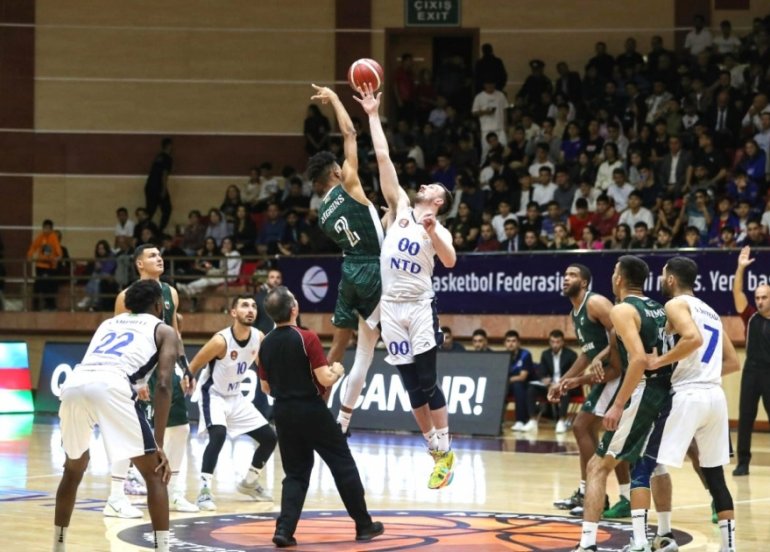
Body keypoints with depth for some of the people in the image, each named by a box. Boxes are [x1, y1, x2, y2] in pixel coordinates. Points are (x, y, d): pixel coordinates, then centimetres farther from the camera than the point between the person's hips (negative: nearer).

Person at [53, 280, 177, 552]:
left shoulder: (108, 323, 38)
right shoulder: (164, 331, 23)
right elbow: (163, 385, 10)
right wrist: (159, 445, 7)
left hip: (73, 384, 5)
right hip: (111, 385, -5)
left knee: (73, 470, 28)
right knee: (155, 474, 8)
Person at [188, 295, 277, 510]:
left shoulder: (259, 338, -9)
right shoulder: (221, 340, -27)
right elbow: (191, 368, -20)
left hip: (235, 396, 7)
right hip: (213, 394, -7)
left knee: (269, 438, 8)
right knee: (218, 434, -33)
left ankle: (249, 483, 29)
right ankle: (204, 490, -28)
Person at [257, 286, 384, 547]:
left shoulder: (265, 344, 3)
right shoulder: (306, 338, -15)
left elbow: (266, 387, 11)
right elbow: (325, 379, -17)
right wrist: (338, 371, 4)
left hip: (283, 413, 5)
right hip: (311, 411, -5)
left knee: (295, 474, 12)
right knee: (344, 466, 9)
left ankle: (284, 529, -3)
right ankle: (364, 525, 16)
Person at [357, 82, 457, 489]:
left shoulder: (439, 228, 3)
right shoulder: (400, 207, 11)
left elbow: (450, 261, -17)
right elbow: (383, 158, 7)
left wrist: (431, 231, -29)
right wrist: (372, 115, 5)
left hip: (420, 306, -4)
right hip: (391, 305, 4)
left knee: (427, 382, -7)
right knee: (411, 385, 6)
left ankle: (446, 452, -1)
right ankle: (436, 452, 12)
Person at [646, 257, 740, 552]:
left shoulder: (676, 304, -3)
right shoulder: (711, 312, 22)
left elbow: (693, 339, -24)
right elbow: (733, 362, 21)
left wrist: (659, 361, -16)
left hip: (688, 396, -8)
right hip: (716, 396, 8)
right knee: (715, 474, 11)